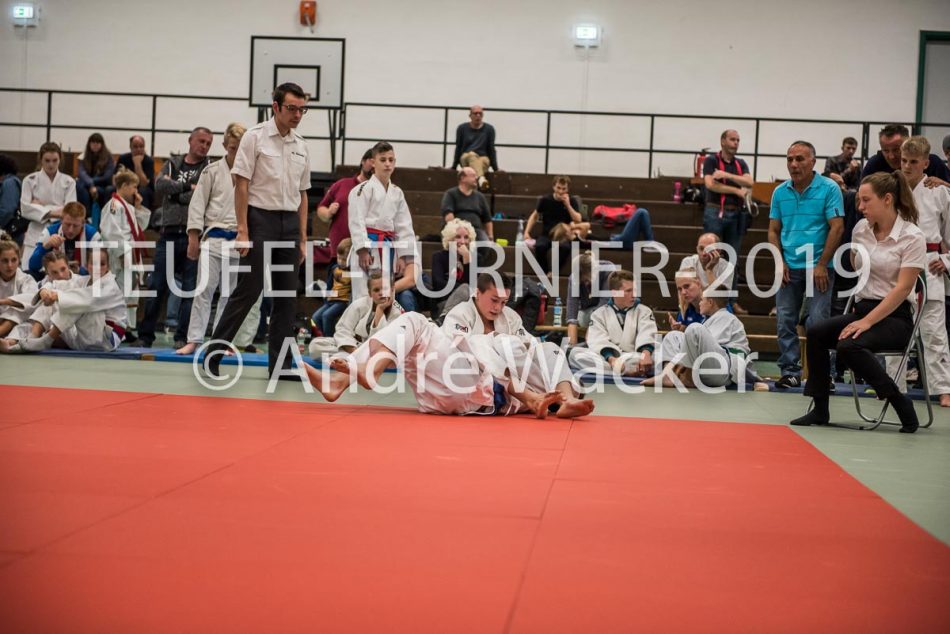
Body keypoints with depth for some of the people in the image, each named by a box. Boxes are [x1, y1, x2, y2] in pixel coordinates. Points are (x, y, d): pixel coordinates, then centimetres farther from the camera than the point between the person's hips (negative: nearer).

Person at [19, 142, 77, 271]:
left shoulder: (68, 181, 6)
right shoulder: (30, 180, 4)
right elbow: (25, 209, -5)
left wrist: (42, 206, -10)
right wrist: (51, 212, -17)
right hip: (36, 235, -1)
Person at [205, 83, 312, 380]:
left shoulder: (301, 146, 12)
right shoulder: (256, 137, -4)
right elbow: (241, 185, -8)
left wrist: (302, 238, 11)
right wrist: (243, 230, -14)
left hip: (290, 223, 6)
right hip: (260, 220, -6)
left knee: (287, 297, 5)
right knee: (248, 291, -7)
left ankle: (279, 364, 11)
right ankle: (213, 355, 4)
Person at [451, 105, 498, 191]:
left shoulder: (489, 129, 6)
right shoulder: (462, 128, 6)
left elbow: (491, 149, 9)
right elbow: (458, 148, 12)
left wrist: (495, 168, 6)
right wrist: (454, 167, 12)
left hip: (483, 158, 1)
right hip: (466, 158, -1)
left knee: (483, 160, -36)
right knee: (472, 154, -37)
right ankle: (481, 179, -64)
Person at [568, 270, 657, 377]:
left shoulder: (644, 311, 13)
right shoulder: (600, 314, 13)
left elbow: (647, 336, -8)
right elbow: (599, 341, -5)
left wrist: (646, 354, -31)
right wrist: (611, 359, -27)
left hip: (633, 360, -1)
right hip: (605, 359, 1)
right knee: (575, 352, -26)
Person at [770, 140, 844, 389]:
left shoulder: (829, 189, -5)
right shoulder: (780, 192, 8)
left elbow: (837, 228, -9)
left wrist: (821, 265, -13)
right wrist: (780, 261, -1)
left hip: (818, 267, -4)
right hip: (788, 267, 4)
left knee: (818, 322, -6)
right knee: (785, 322, 5)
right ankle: (790, 371, 13)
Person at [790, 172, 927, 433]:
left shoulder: (912, 236, -10)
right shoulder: (861, 229, 7)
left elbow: (902, 289, -15)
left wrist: (867, 321, -21)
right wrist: (858, 317, 10)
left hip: (895, 317, -6)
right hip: (863, 310, 6)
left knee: (849, 345, -31)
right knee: (816, 332, -20)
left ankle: (901, 404, -16)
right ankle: (820, 410, -12)